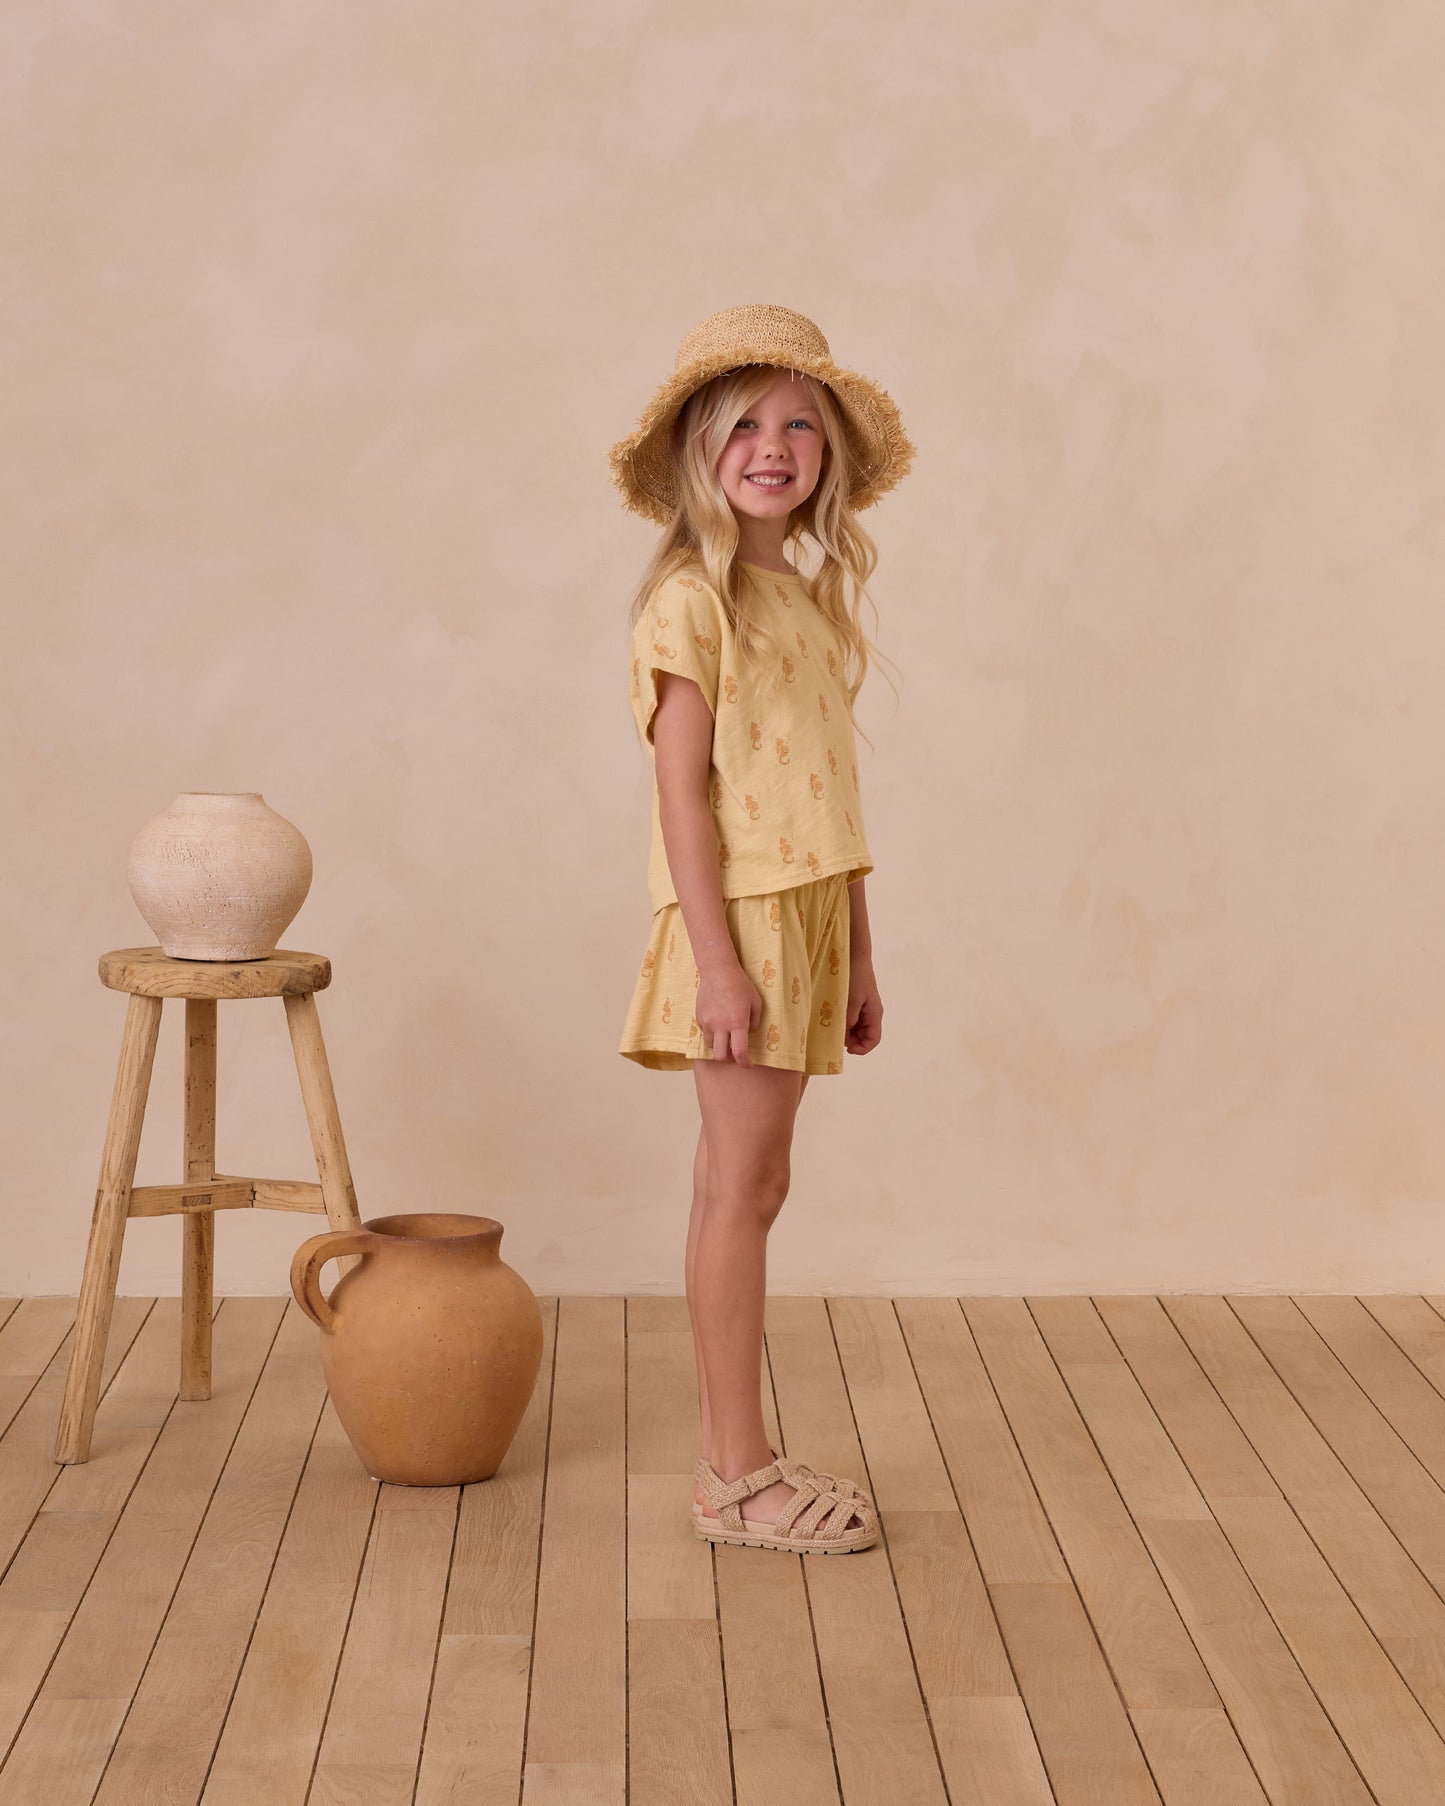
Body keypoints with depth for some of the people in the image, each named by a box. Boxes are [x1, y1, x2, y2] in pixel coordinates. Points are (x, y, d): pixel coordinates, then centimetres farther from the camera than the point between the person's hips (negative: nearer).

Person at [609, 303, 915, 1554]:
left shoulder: (812, 597, 15)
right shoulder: (691, 598, -9)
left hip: (806, 921, 8)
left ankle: (736, 1461, 19)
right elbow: (682, 785, -14)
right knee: (747, 1184, -4)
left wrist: (858, 955, 15)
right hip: (740, 920, -8)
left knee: (738, 1185, 11)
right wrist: (716, 955, -19)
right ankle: (738, 1475, 5)